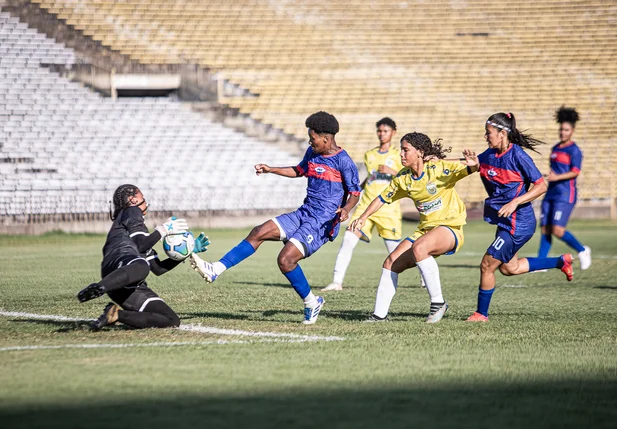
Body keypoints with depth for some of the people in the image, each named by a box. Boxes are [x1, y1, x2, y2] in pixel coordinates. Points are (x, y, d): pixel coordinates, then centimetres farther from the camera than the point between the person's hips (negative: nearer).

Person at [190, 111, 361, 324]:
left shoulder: (343, 161, -13)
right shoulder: (312, 153, 11)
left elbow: (355, 193, -10)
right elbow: (299, 170, 31)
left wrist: (346, 209, -29)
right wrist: (271, 170, 25)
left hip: (323, 223, -8)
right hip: (303, 214, 8)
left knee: (285, 259, -21)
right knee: (259, 232, -5)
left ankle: (311, 303, -1)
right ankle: (215, 270, -8)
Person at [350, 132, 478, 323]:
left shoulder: (439, 168, -15)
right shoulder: (403, 177, 4)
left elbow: (467, 169, -24)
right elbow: (383, 198, 15)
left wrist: (474, 165, -47)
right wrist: (363, 218, 5)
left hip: (450, 228, -7)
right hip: (425, 228, 7)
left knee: (419, 248, -35)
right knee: (391, 262, -2)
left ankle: (438, 303, -23)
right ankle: (379, 314, 9)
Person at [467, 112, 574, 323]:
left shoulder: (518, 156, -18)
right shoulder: (489, 155, 4)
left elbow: (541, 186, -18)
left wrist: (515, 202, -25)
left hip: (518, 222, -9)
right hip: (504, 221, 9)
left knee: (487, 265, -5)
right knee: (509, 268, 18)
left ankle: (481, 313, 11)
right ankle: (561, 262, 30)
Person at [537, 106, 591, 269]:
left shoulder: (574, 150, -7)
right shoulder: (555, 148, 16)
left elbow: (575, 172, -16)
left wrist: (557, 177, -25)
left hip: (565, 195, -7)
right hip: (551, 193, 7)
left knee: (557, 230, -14)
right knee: (545, 229, 1)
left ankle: (583, 251, 6)